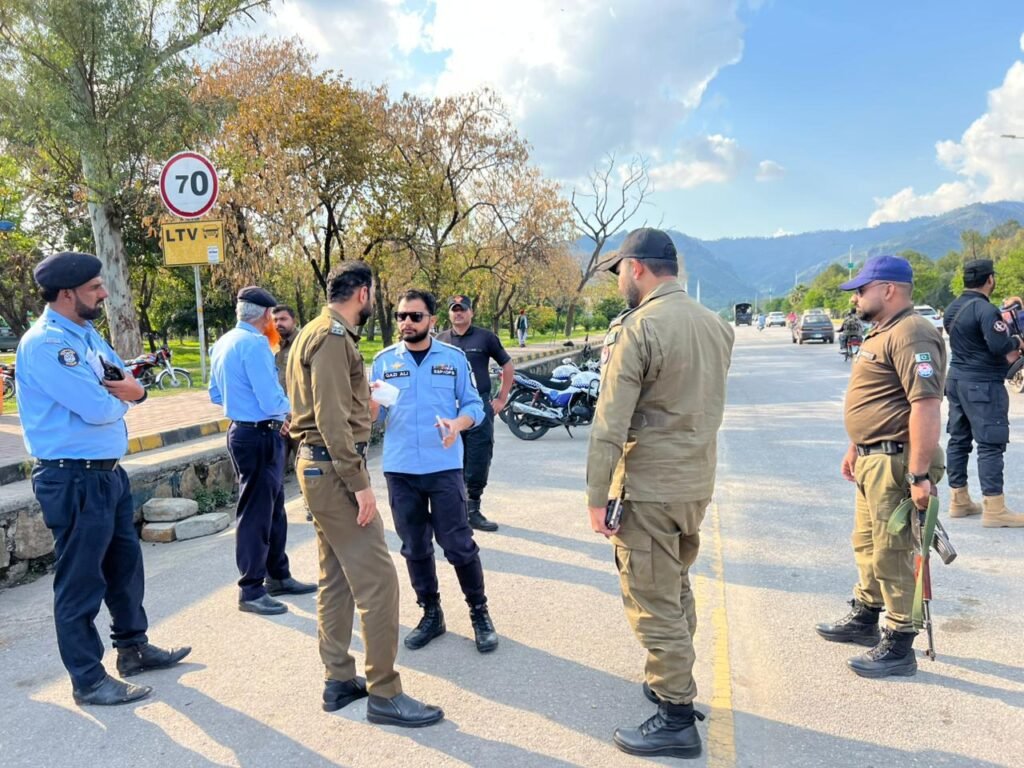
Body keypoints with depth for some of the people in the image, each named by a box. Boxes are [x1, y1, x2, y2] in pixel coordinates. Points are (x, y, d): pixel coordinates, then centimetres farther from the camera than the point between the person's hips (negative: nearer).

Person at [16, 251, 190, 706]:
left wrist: (133, 389, -12)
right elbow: (98, 408, -26)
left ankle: (133, 647, 38)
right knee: (80, 581, 3)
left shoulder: (87, 334, 12)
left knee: (125, 564, 21)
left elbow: (123, 386, 12)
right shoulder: (45, 343, -19)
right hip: (73, 480, -10)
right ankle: (88, 680, 16)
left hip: (109, 472, 10)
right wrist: (121, 397, -3)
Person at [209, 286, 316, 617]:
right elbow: (272, 401, -23)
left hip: (242, 430, 10)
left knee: (273, 507, 19)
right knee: (256, 512, -1)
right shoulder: (255, 344, -20)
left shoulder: (222, 343, 9)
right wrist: (286, 408, -1)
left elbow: (216, 394, 16)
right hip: (260, 437, -10)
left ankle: (277, 576, 31)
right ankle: (251, 591, 9)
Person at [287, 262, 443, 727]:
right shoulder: (333, 336, -15)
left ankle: (340, 680, 24)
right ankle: (384, 694, 0)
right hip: (333, 468, -11)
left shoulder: (318, 332, 17)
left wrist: (363, 399, 28)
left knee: (336, 578, 15)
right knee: (377, 580, -7)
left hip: (318, 466, 11)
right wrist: (359, 481, -21)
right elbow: (332, 418, -22)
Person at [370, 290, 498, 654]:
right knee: (414, 548, 11)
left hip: (444, 466, -2)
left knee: (458, 544, 1)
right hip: (400, 469, 2)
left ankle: (480, 614, 18)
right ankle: (431, 614, 27)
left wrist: (457, 424, -18)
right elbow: (373, 419, 6)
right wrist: (371, 402, -17)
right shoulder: (384, 361, 6)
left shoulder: (453, 357, 3)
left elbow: (473, 405, 3)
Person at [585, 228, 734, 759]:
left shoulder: (638, 327, -16)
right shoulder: (716, 325, 8)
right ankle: (671, 683, 36)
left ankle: (676, 719, 11)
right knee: (676, 591, 22)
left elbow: (611, 423, -18)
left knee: (654, 603, 2)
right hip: (698, 483, 8)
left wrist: (596, 496, -14)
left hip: (648, 489, -8)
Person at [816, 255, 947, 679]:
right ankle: (864, 618, 38)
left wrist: (920, 475, -29)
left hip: (896, 462, -11)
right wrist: (855, 449, 23)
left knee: (892, 555, -1)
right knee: (867, 544, 22)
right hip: (873, 459, 11)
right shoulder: (881, 332, 15)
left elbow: (926, 405, -27)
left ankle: (899, 646, 11)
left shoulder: (911, 334, -19)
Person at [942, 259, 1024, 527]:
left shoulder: (952, 308, 10)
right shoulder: (986, 309, -17)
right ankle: (994, 509, -5)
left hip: (956, 380, 9)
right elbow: (1001, 347, -24)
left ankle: (959, 501, 19)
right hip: (982, 384, -9)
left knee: (959, 439, 12)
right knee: (990, 445, -6)